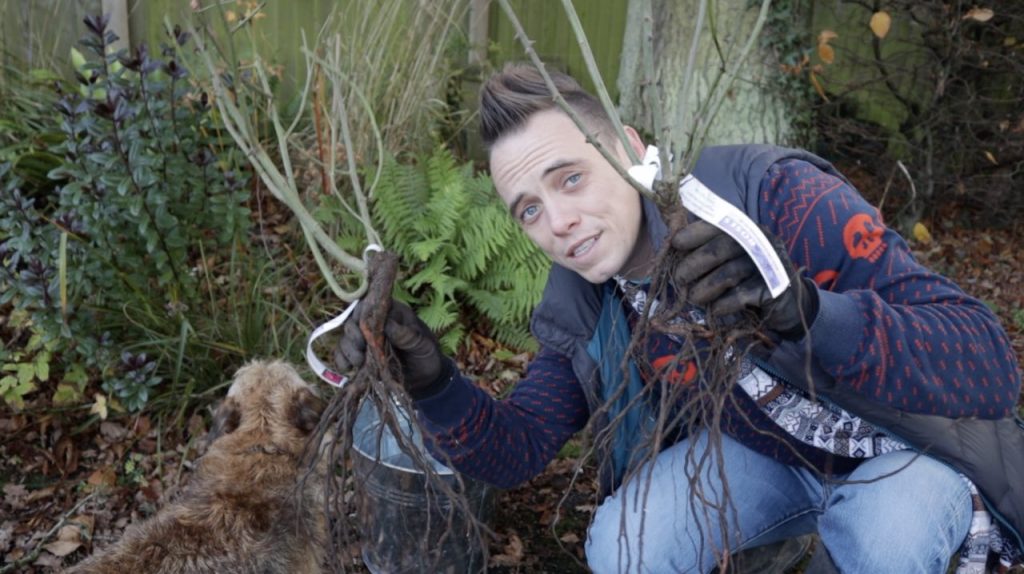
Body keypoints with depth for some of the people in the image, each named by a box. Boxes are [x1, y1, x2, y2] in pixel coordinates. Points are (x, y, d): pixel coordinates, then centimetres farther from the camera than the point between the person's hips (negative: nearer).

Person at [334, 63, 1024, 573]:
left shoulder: (775, 194, -31)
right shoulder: (581, 310, -14)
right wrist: (433, 382, -29)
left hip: (909, 448, -2)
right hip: (760, 449, 3)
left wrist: (805, 309, -53)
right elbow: (516, 450, -9)